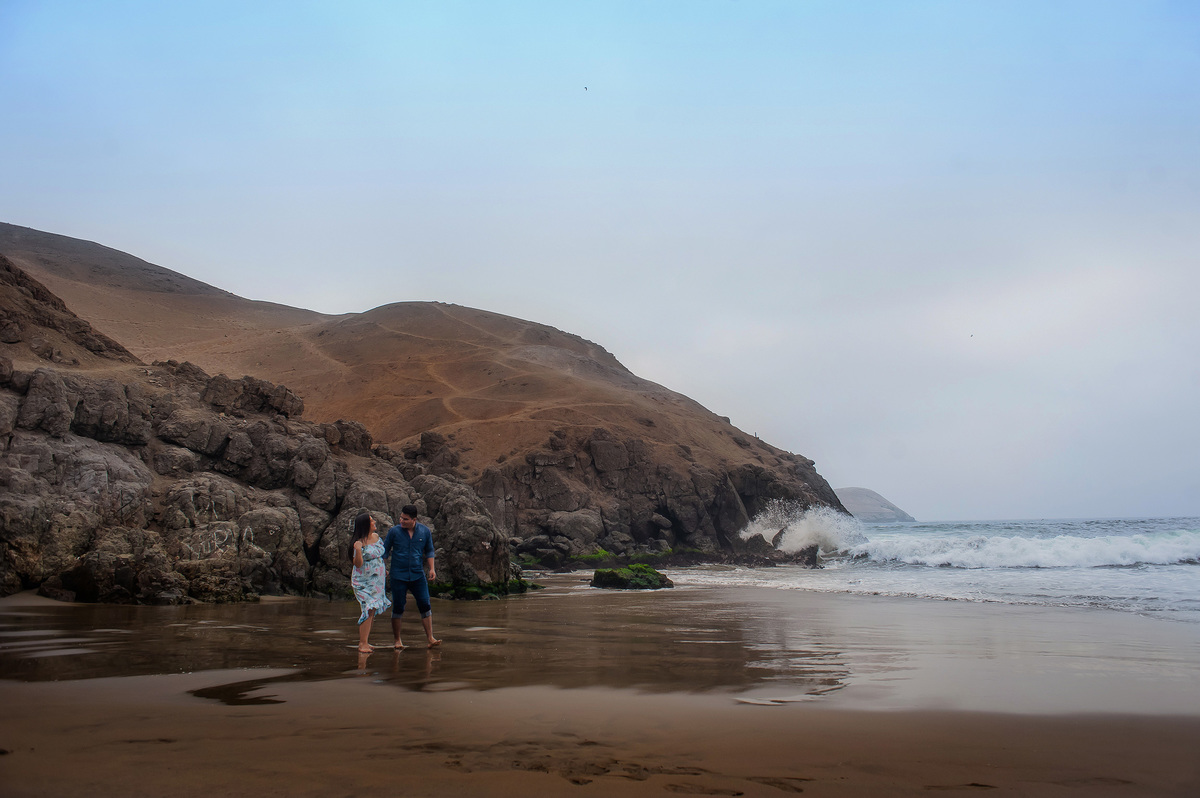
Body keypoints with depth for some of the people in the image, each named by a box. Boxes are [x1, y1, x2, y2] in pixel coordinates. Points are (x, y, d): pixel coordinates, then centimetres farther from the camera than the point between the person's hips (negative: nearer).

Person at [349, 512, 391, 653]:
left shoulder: (376, 537, 7)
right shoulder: (359, 543, -15)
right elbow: (358, 564, -17)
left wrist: (383, 570, 23)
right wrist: (358, 550, -33)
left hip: (377, 580, 7)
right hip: (364, 581, -7)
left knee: (372, 610, 9)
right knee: (369, 609, -14)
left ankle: (365, 642, 16)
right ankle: (362, 644, -10)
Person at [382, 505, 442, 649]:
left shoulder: (425, 531, 0)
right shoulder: (394, 531, -4)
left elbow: (429, 551, 13)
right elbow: (385, 551, 6)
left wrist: (431, 568, 4)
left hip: (418, 575, 1)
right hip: (398, 576, -1)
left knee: (425, 605, -4)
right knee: (398, 608, 2)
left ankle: (430, 638, 0)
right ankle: (397, 641, 14)